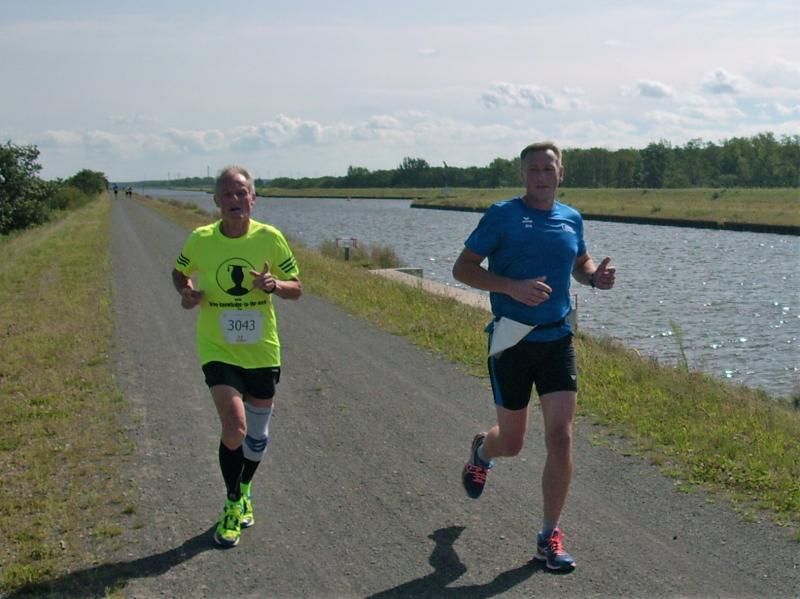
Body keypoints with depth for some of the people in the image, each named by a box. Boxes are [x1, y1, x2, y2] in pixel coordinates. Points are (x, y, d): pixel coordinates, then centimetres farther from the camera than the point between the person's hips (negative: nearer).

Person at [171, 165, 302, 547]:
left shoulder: (270, 238, -8)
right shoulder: (200, 240, -8)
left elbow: (296, 288, 0)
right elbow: (179, 272, 11)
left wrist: (273, 285, -22)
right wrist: (187, 293, -10)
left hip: (262, 351, 2)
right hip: (218, 350, -2)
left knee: (257, 434, 15)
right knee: (235, 429, -17)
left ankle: (244, 492, 44)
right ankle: (233, 503, 8)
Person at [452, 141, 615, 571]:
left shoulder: (571, 218, 9)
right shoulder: (502, 215, -5)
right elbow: (463, 268, -7)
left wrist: (596, 275, 1)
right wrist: (513, 286, -22)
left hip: (557, 339, 3)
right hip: (512, 339, -3)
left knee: (560, 437, -7)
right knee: (512, 443, 8)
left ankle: (549, 537, 7)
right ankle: (481, 451, 47)